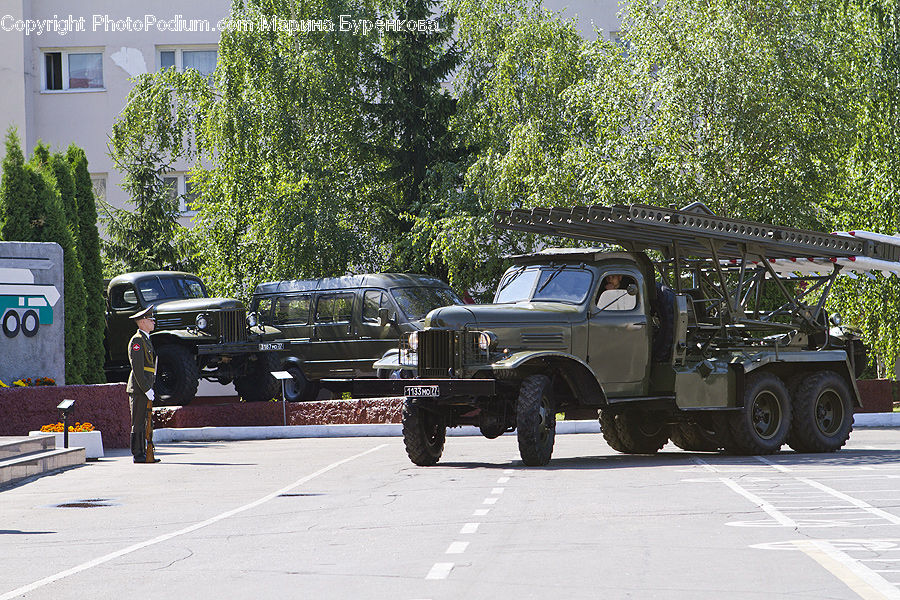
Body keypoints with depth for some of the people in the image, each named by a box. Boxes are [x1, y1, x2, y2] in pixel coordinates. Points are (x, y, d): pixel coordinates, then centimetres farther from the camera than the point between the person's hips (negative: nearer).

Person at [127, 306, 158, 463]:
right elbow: (137, 368, -18)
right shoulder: (137, 340, -11)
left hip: (145, 389, 10)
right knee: (138, 423, -7)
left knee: (143, 422, 10)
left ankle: (143, 454, 12)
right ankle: (138, 455, -7)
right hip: (139, 388, -10)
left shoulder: (146, 339, 20)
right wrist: (147, 389, -20)